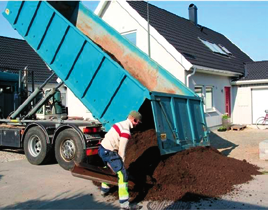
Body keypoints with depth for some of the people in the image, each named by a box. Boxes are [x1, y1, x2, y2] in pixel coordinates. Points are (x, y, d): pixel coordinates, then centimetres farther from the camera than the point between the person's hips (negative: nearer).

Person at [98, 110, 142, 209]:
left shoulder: (120, 124, 12)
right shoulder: (126, 131, -16)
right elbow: (122, 149, -15)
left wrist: (120, 162, 16)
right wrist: (121, 163, -1)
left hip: (102, 149, 10)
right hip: (109, 152, -10)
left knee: (109, 168, 34)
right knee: (122, 174, -9)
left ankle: (104, 189, 52)